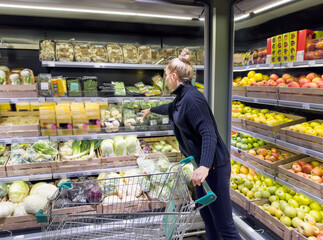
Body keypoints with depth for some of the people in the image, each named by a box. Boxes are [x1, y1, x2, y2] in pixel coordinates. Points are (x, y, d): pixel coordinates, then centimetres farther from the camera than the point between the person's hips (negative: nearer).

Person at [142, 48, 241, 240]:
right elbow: (170, 108, 34)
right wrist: (151, 110, 51)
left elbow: (209, 134, -27)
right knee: (207, 215, 19)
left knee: (223, 224, -2)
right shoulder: (182, 97, 11)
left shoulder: (192, 98, -19)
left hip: (213, 165, -10)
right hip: (201, 163, 10)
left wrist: (204, 167, -40)